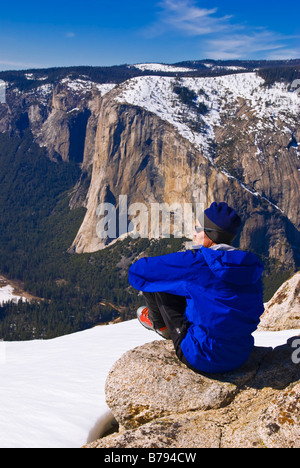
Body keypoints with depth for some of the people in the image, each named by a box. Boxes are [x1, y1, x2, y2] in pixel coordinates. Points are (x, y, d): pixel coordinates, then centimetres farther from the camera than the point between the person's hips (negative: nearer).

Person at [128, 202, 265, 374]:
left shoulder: (196, 263, -19)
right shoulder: (251, 265, -2)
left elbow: (138, 271, -10)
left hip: (203, 360, -6)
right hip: (241, 357, 6)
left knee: (156, 280, 0)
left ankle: (161, 324, 28)